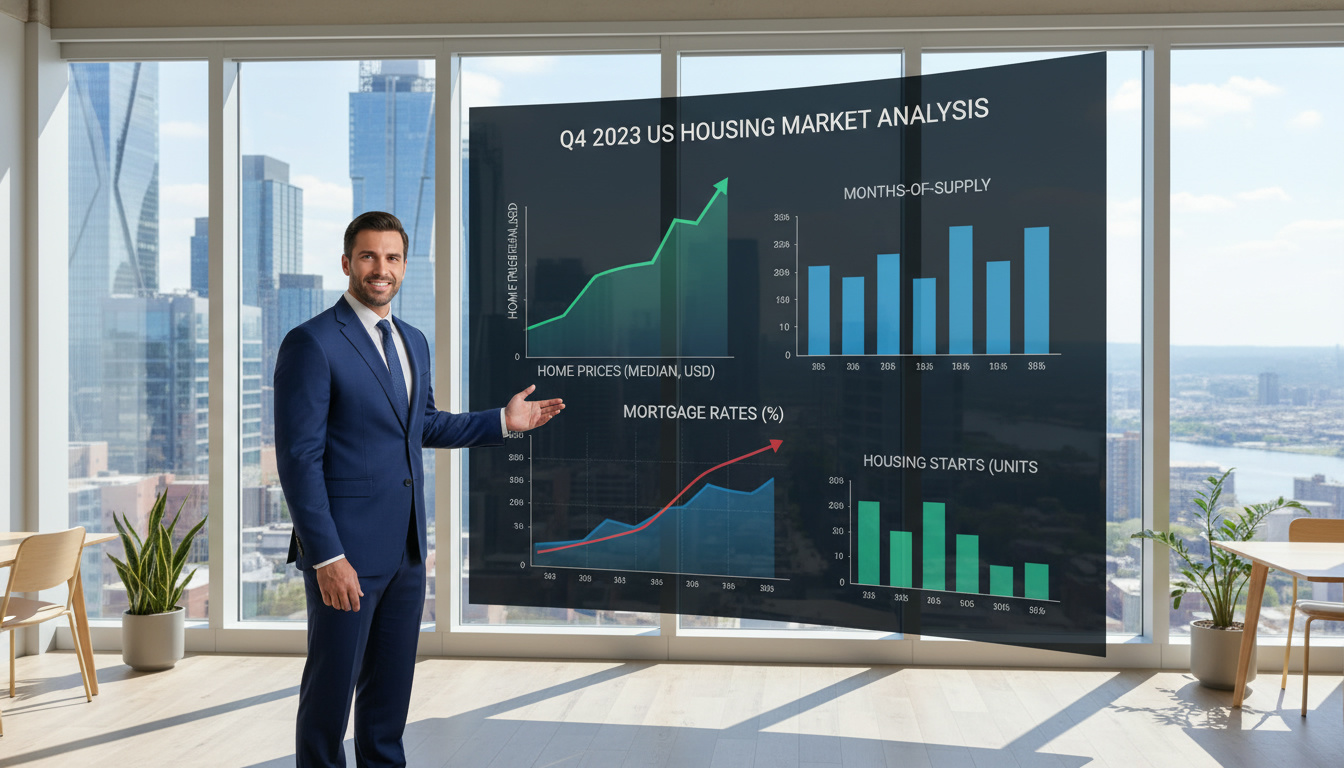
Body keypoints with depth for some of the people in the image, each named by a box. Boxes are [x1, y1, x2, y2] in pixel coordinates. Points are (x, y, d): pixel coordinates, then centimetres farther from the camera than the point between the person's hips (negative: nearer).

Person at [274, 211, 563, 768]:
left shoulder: (413, 341, 11)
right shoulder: (311, 343, -13)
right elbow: (299, 459, -16)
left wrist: (502, 421, 12)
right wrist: (328, 557, -19)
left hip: (406, 548, 7)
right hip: (345, 550, -7)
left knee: (391, 685, 18)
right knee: (331, 685, 7)